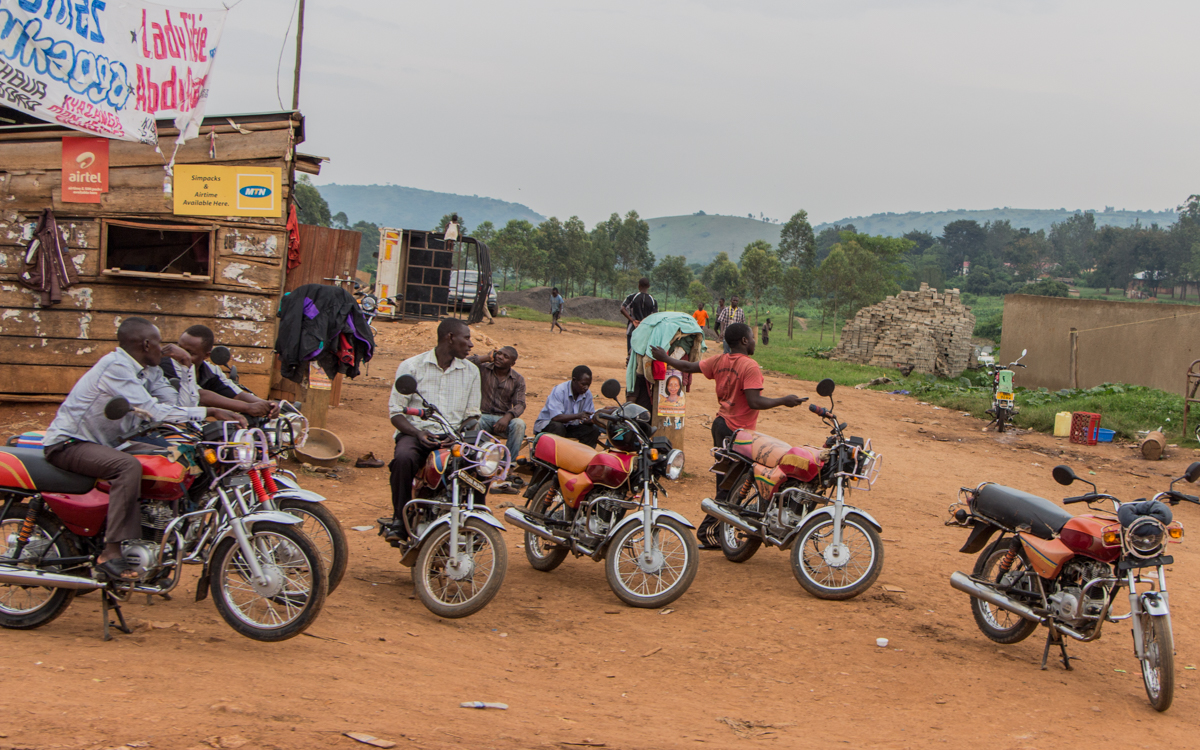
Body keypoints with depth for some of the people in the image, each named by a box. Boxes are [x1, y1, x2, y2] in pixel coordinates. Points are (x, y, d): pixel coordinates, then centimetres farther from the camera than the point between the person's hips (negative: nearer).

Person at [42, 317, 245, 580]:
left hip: (104, 445, 10)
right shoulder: (116, 366, -20)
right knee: (129, 466, -34)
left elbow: (183, 405, 1)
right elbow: (154, 411, -29)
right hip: (67, 443, -10)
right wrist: (211, 412, -30)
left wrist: (187, 365, -3)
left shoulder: (150, 371, 8)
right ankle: (111, 554, -34)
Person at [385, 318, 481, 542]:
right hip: (416, 431, -2)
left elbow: (472, 414, 13)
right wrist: (418, 433, -19)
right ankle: (400, 520, -19)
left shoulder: (471, 371, 13)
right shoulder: (411, 366, 3)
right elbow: (395, 411, 0)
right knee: (403, 458, -37)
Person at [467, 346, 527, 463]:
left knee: (519, 424, -31)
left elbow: (520, 404, -2)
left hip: (503, 419, 2)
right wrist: (486, 358, -5)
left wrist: (507, 417, -23)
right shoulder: (483, 369, 4)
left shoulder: (518, 379, 8)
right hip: (482, 415, -2)